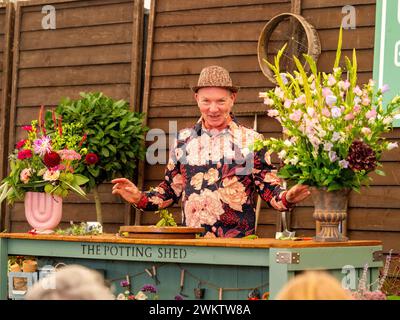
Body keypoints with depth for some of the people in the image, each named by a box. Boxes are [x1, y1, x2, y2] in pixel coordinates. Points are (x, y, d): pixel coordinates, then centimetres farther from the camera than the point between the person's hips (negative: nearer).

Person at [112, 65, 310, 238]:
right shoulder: (184, 139, 14)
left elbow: (269, 189, 5)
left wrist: (287, 198, -15)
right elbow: (171, 190, 20)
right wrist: (140, 198, 5)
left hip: (238, 242, -2)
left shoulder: (251, 141, 6)